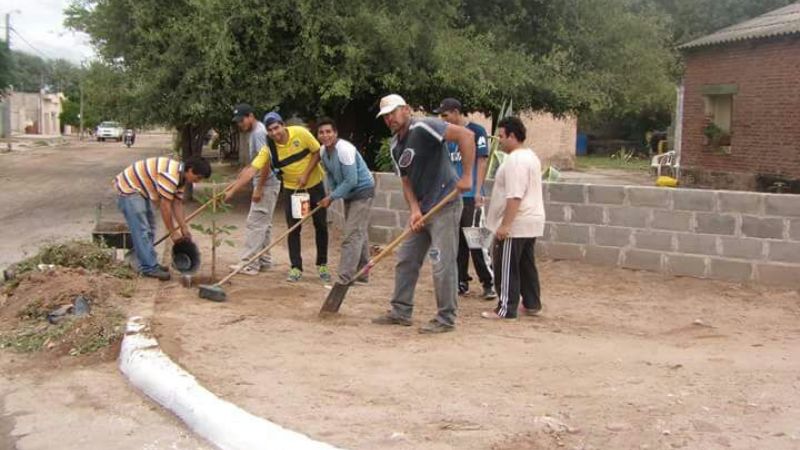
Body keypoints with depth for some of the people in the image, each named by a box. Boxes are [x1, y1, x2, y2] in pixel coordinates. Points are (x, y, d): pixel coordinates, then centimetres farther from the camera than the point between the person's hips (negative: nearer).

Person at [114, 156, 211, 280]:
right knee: (142, 230, -11)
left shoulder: (181, 176, 1)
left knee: (149, 229, 15)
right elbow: (165, 206, -27)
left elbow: (177, 204, 6)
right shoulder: (170, 175, -31)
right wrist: (173, 232, -18)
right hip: (128, 188, -11)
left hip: (141, 190, 11)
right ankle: (149, 268, -8)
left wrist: (184, 228, 3)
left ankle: (148, 262, 22)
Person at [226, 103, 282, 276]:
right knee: (263, 224, 15)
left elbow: (265, 162, -23)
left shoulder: (259, 133, -17)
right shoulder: (254, 132, 15)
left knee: (255, 224, -8)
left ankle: (249, 264, -5)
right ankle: (264, 261, 22)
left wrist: (258, 189, -22)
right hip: (266, 185, 11)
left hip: (266, 185, -11)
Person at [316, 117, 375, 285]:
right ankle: (362, 274, 26)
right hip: (349, 193, 9)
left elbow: (351, 180, -27)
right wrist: (331, 193, -2)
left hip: (362, 190, -9)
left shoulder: (344, 150, -26)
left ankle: (345, 279, -15)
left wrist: (332, 197, -21)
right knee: (359, 233, 16)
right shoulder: (323, 151, 0)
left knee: (352, 234, -13)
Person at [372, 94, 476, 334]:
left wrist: (466, 176, -25)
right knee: (405, 260, 13)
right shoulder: (395, 147, 11)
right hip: (422, 209, 9)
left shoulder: (423, 127, -15)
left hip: (444, 206, -9)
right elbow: (407, 182, 11)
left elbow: (466, 135, -24)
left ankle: (446, 319, 5)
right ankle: (401, 312, 24)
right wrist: (414, 211, -6)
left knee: (442, 263, -5)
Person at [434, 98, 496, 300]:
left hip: (470, 195, -6)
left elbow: (482, 161, -8)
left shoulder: (476, 131, -4)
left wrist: (478, 191, -14)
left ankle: (489, 283, 0)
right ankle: (462, 282, 17)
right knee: (456, 241, 9)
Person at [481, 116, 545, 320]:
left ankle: (506, 309, 0)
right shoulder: (531, 156, 15)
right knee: (526, 265, 16)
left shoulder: (515, 160, -19)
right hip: (532, 221, 10)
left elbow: (514, 196, -25)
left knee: (506, 267, -3)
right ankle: (532, 304, 22)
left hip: (515, 225, -10)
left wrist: (505, 225, -25)